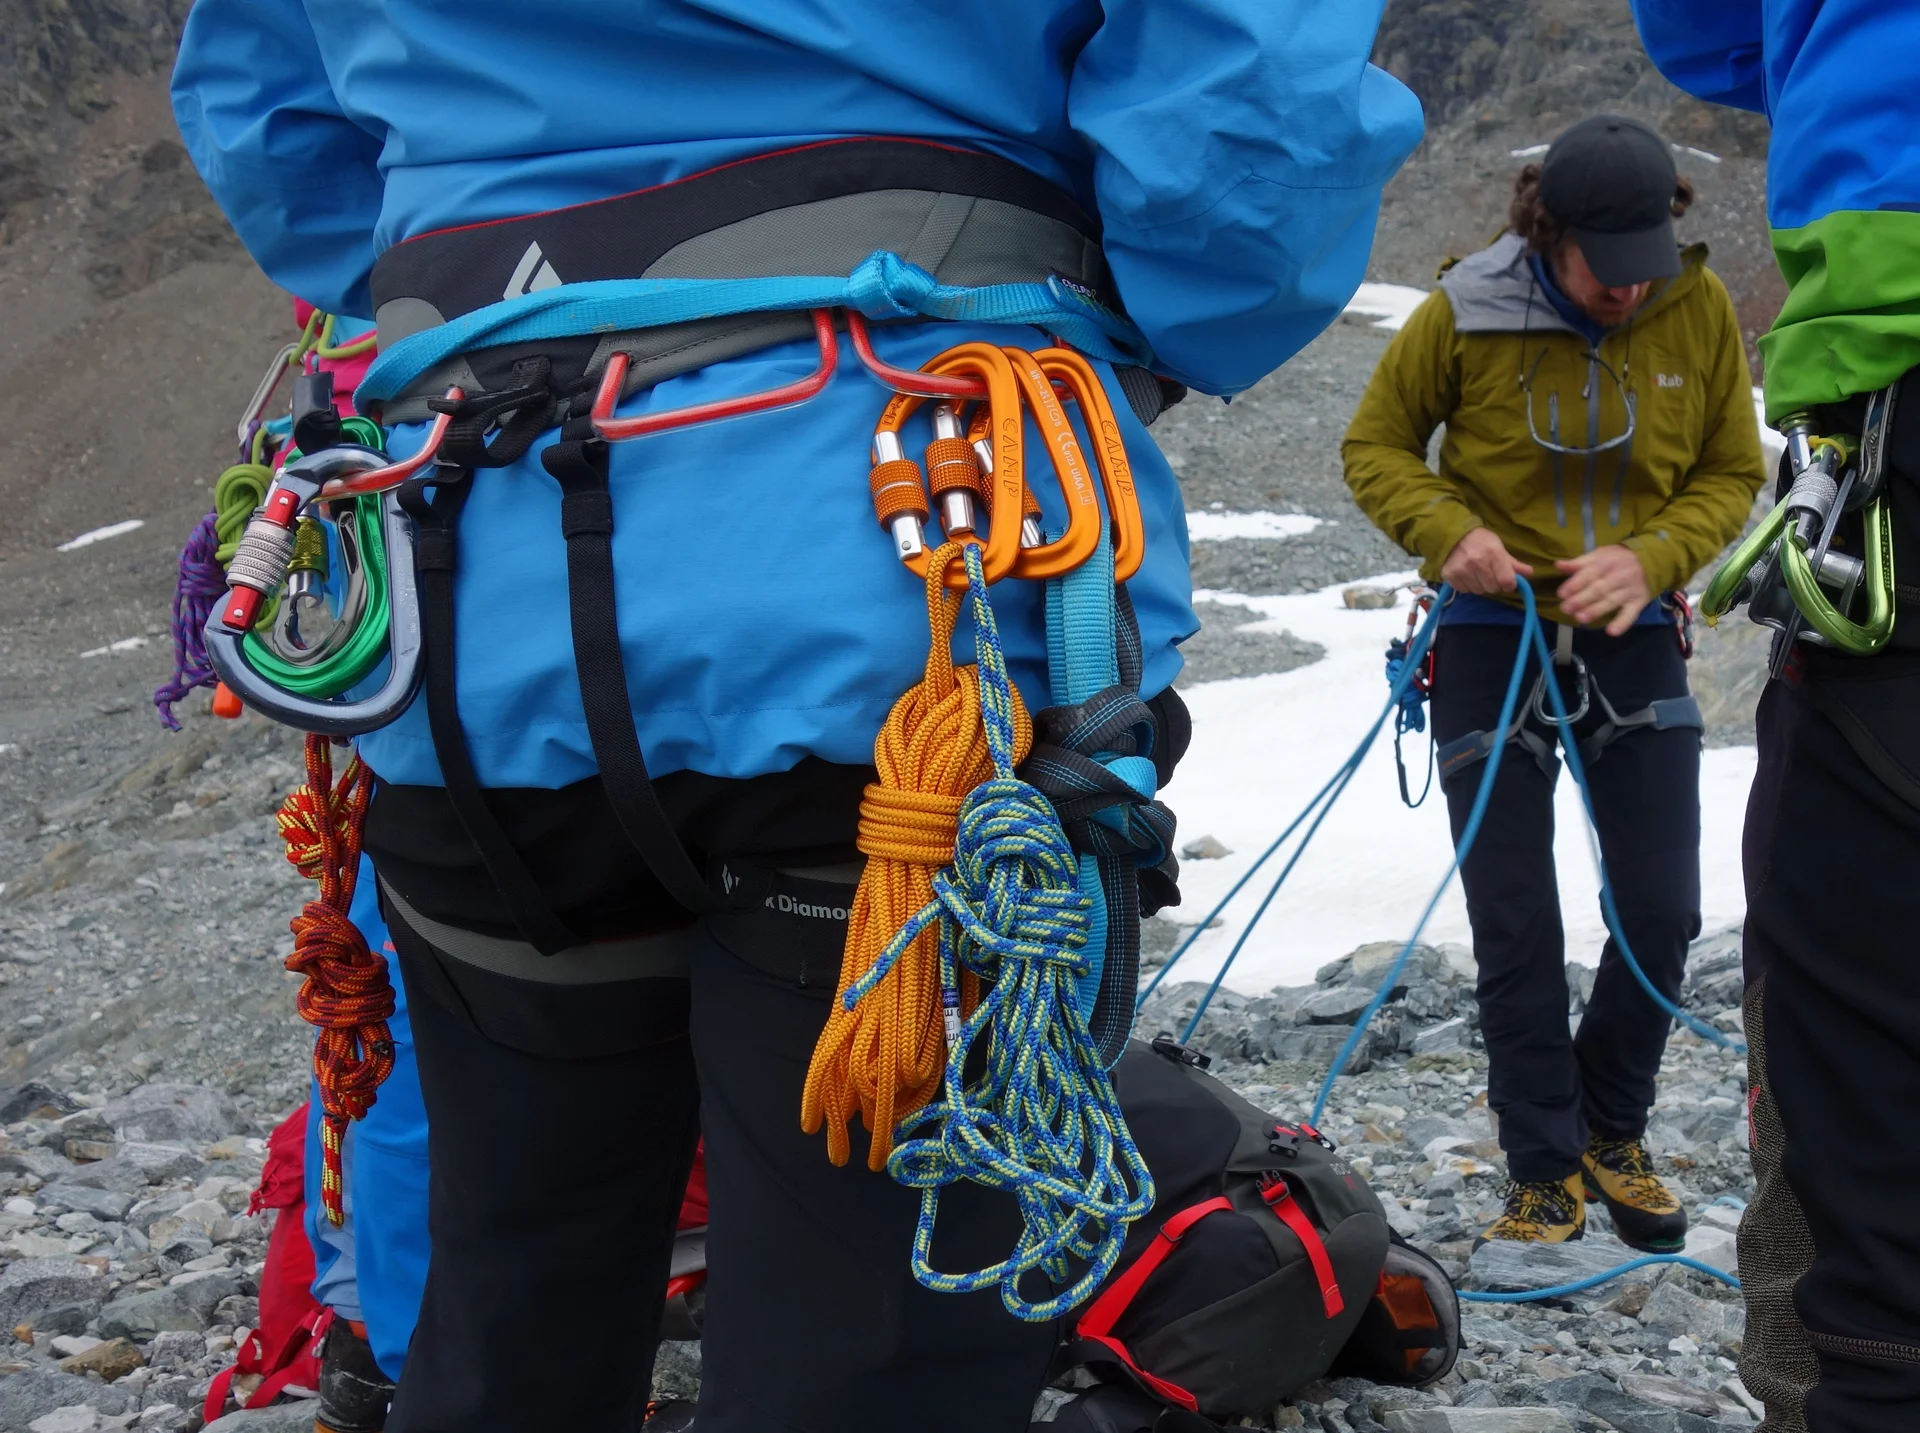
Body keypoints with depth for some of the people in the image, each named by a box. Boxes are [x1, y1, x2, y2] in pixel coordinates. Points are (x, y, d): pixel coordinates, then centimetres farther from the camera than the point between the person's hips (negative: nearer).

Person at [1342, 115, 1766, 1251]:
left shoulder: (1700, 309, -7)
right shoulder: (1464, 313, -13)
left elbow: (1733, 474, 2)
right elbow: (1376, 446, -2)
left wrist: (1649, 558, -17)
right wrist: (1448, 531, -22)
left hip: (1634, 641, 2)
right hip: (1494, 637, -2)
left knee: (1663, 910, 3)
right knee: (1516, 925, 2)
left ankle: (1614, 1132, 27)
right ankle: (1545, 1169, 19)